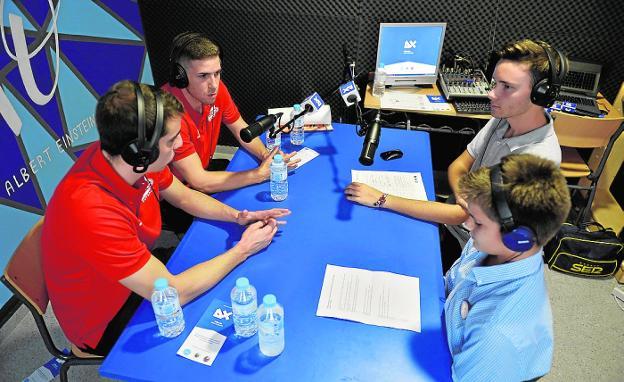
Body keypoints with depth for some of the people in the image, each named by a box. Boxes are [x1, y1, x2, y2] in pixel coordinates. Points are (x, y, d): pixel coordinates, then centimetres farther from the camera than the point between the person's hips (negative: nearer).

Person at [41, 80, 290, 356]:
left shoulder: (130, 161, -18)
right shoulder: (93, 212, -40)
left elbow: (184, 196, 3)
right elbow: (173, 293, -32)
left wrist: (237, 216, -12)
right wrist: (243, 249, -22)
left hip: (139, 274, 6)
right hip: (105, 324, -6)